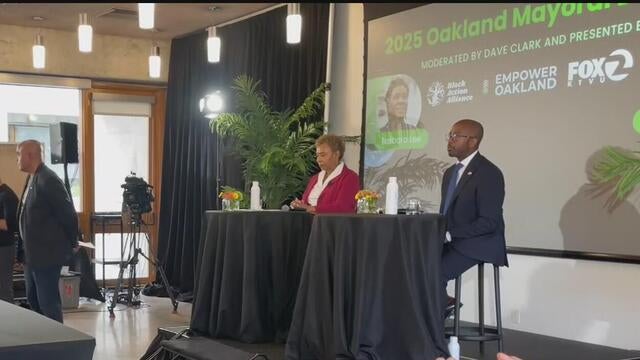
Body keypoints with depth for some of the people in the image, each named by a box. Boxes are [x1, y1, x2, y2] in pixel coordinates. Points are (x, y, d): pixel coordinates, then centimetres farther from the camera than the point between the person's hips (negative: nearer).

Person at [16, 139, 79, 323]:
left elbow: (68, 214, -19)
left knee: (48, 302, -4)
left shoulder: (48, 180, -19)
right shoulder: (32, 178, 11)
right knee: (33, 300, 17)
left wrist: (72, 243, -8)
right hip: (33, 253, 10)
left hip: (47, 254, -10)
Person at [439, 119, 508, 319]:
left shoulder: (489, 173, -13)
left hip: (478, 245, -8)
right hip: (451, 241, 8)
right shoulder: (450, 172, 15)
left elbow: (489, 222, -19)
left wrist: (450, 234, -21)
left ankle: (443, 304, -3)